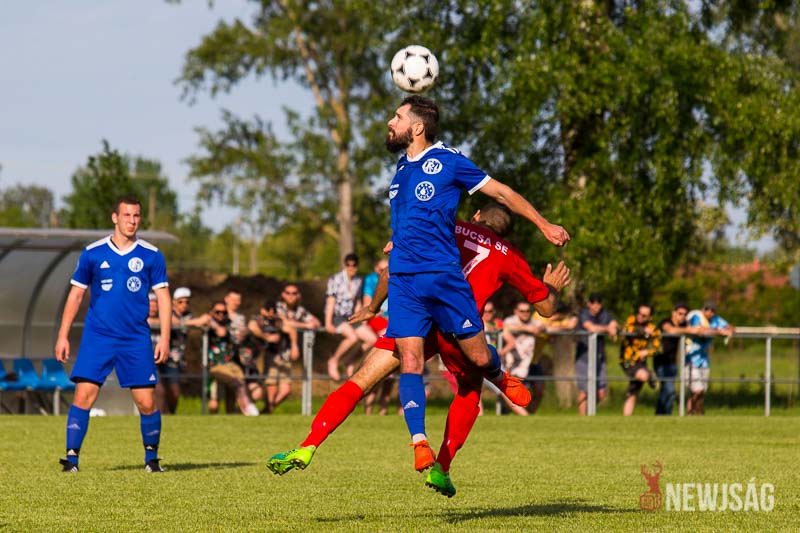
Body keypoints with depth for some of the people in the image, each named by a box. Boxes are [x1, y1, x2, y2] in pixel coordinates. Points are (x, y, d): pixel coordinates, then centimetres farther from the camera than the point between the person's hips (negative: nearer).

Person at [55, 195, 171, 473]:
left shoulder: (152, 255, 3)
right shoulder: (92, 253, 3)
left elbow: (163, 296, 5)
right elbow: (76, 295, 8)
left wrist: (165, 337, -4)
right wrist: (63, 336, 3)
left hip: (137, 340, 0)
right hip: (97, 336, 0)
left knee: (146, 402, -1)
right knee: (84, 395, -13)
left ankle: (151, 458, 17)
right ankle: (72, 457, -9)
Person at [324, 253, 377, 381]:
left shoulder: (358, 281, 11)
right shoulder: (335, 279, -7)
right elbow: (330, 302, -10)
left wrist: (359, 322, 10)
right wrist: (328, 323, -16)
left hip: (350, 317, 6)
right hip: (336, 317, -6)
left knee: (372, 339, -10)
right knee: (353, 337, -33)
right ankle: (333, 361, -13)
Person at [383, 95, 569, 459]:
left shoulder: (447, 160, -2)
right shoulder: (400, 170, 17)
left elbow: (501, 192, 3)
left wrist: (544, 225, 2)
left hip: (444, 276, -4)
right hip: (403, 280, 4)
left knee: (479, 357, 1)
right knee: (410, 361, -11)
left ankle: (501, 379, 36)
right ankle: (420, 442, -13)